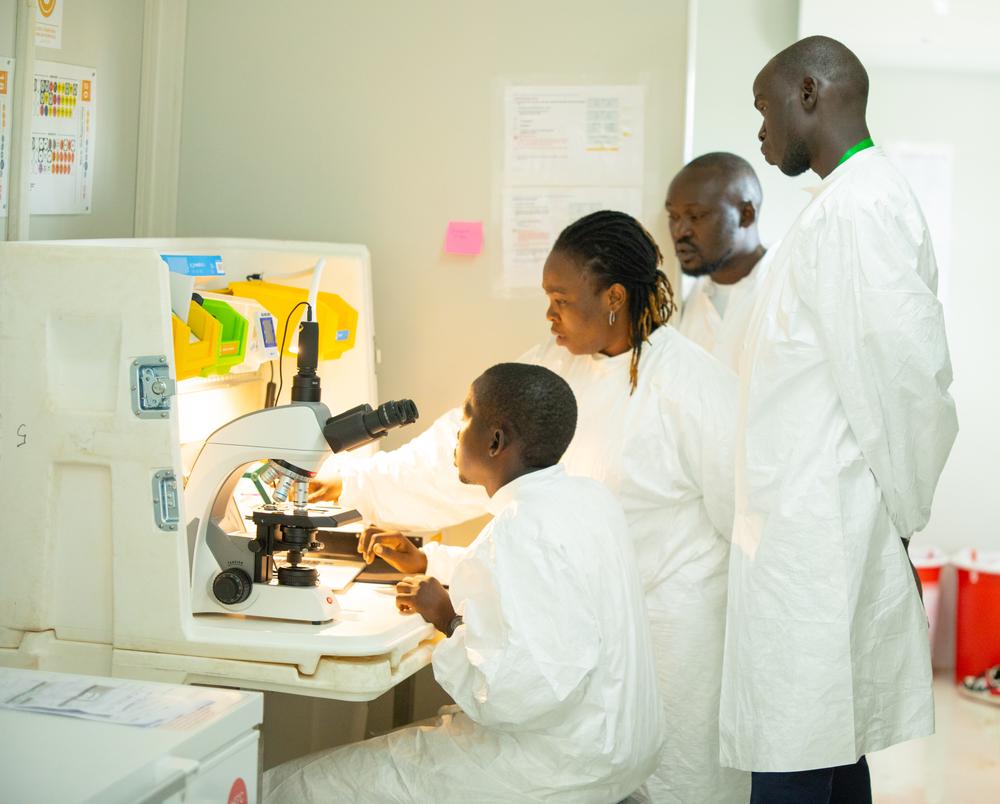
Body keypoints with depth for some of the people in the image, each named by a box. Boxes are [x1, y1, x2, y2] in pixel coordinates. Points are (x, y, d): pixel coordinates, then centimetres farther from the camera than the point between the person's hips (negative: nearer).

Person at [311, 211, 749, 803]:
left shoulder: (693, 386, -17)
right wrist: (356, 482, 7)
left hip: (676, 624, -6)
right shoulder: (553, 367, 4)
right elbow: (462, 454, 8)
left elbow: (743, 515, -13)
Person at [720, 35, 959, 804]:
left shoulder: (858, 205, -15)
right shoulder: (862, 199, 16)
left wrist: (903, 515, -8)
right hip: (817, 539, 10)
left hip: (815, 546, -10)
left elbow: (911, 375, -19)